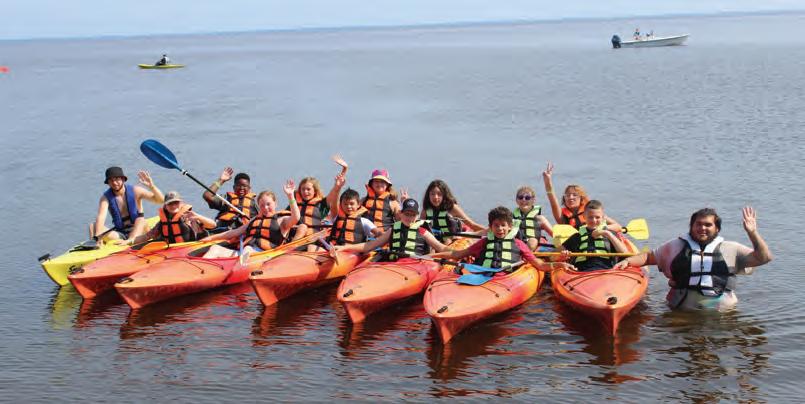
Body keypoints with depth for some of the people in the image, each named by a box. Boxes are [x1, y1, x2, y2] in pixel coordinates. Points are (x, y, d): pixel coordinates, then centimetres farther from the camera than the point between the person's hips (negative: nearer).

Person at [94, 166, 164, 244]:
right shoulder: (106, 197, -4)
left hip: (138, 230, -1)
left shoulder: (135, 191, -5)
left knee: (140, 219, -31)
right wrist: (97, 236, -38)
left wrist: (151, 186, -30)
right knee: (94, 227, -20)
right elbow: (101, 217, -21)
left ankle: (130, 240, -55)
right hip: (120, 234, 1)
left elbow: (161, 200, -12)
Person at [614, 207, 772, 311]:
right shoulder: (676, 246, 13)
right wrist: (628, 261, 2)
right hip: (682, 312, 0)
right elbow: (649, 256, 19)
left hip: (722, 312, 0)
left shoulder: (730, 249, 10)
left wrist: (752, 233, -9)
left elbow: (764, 257, 5)